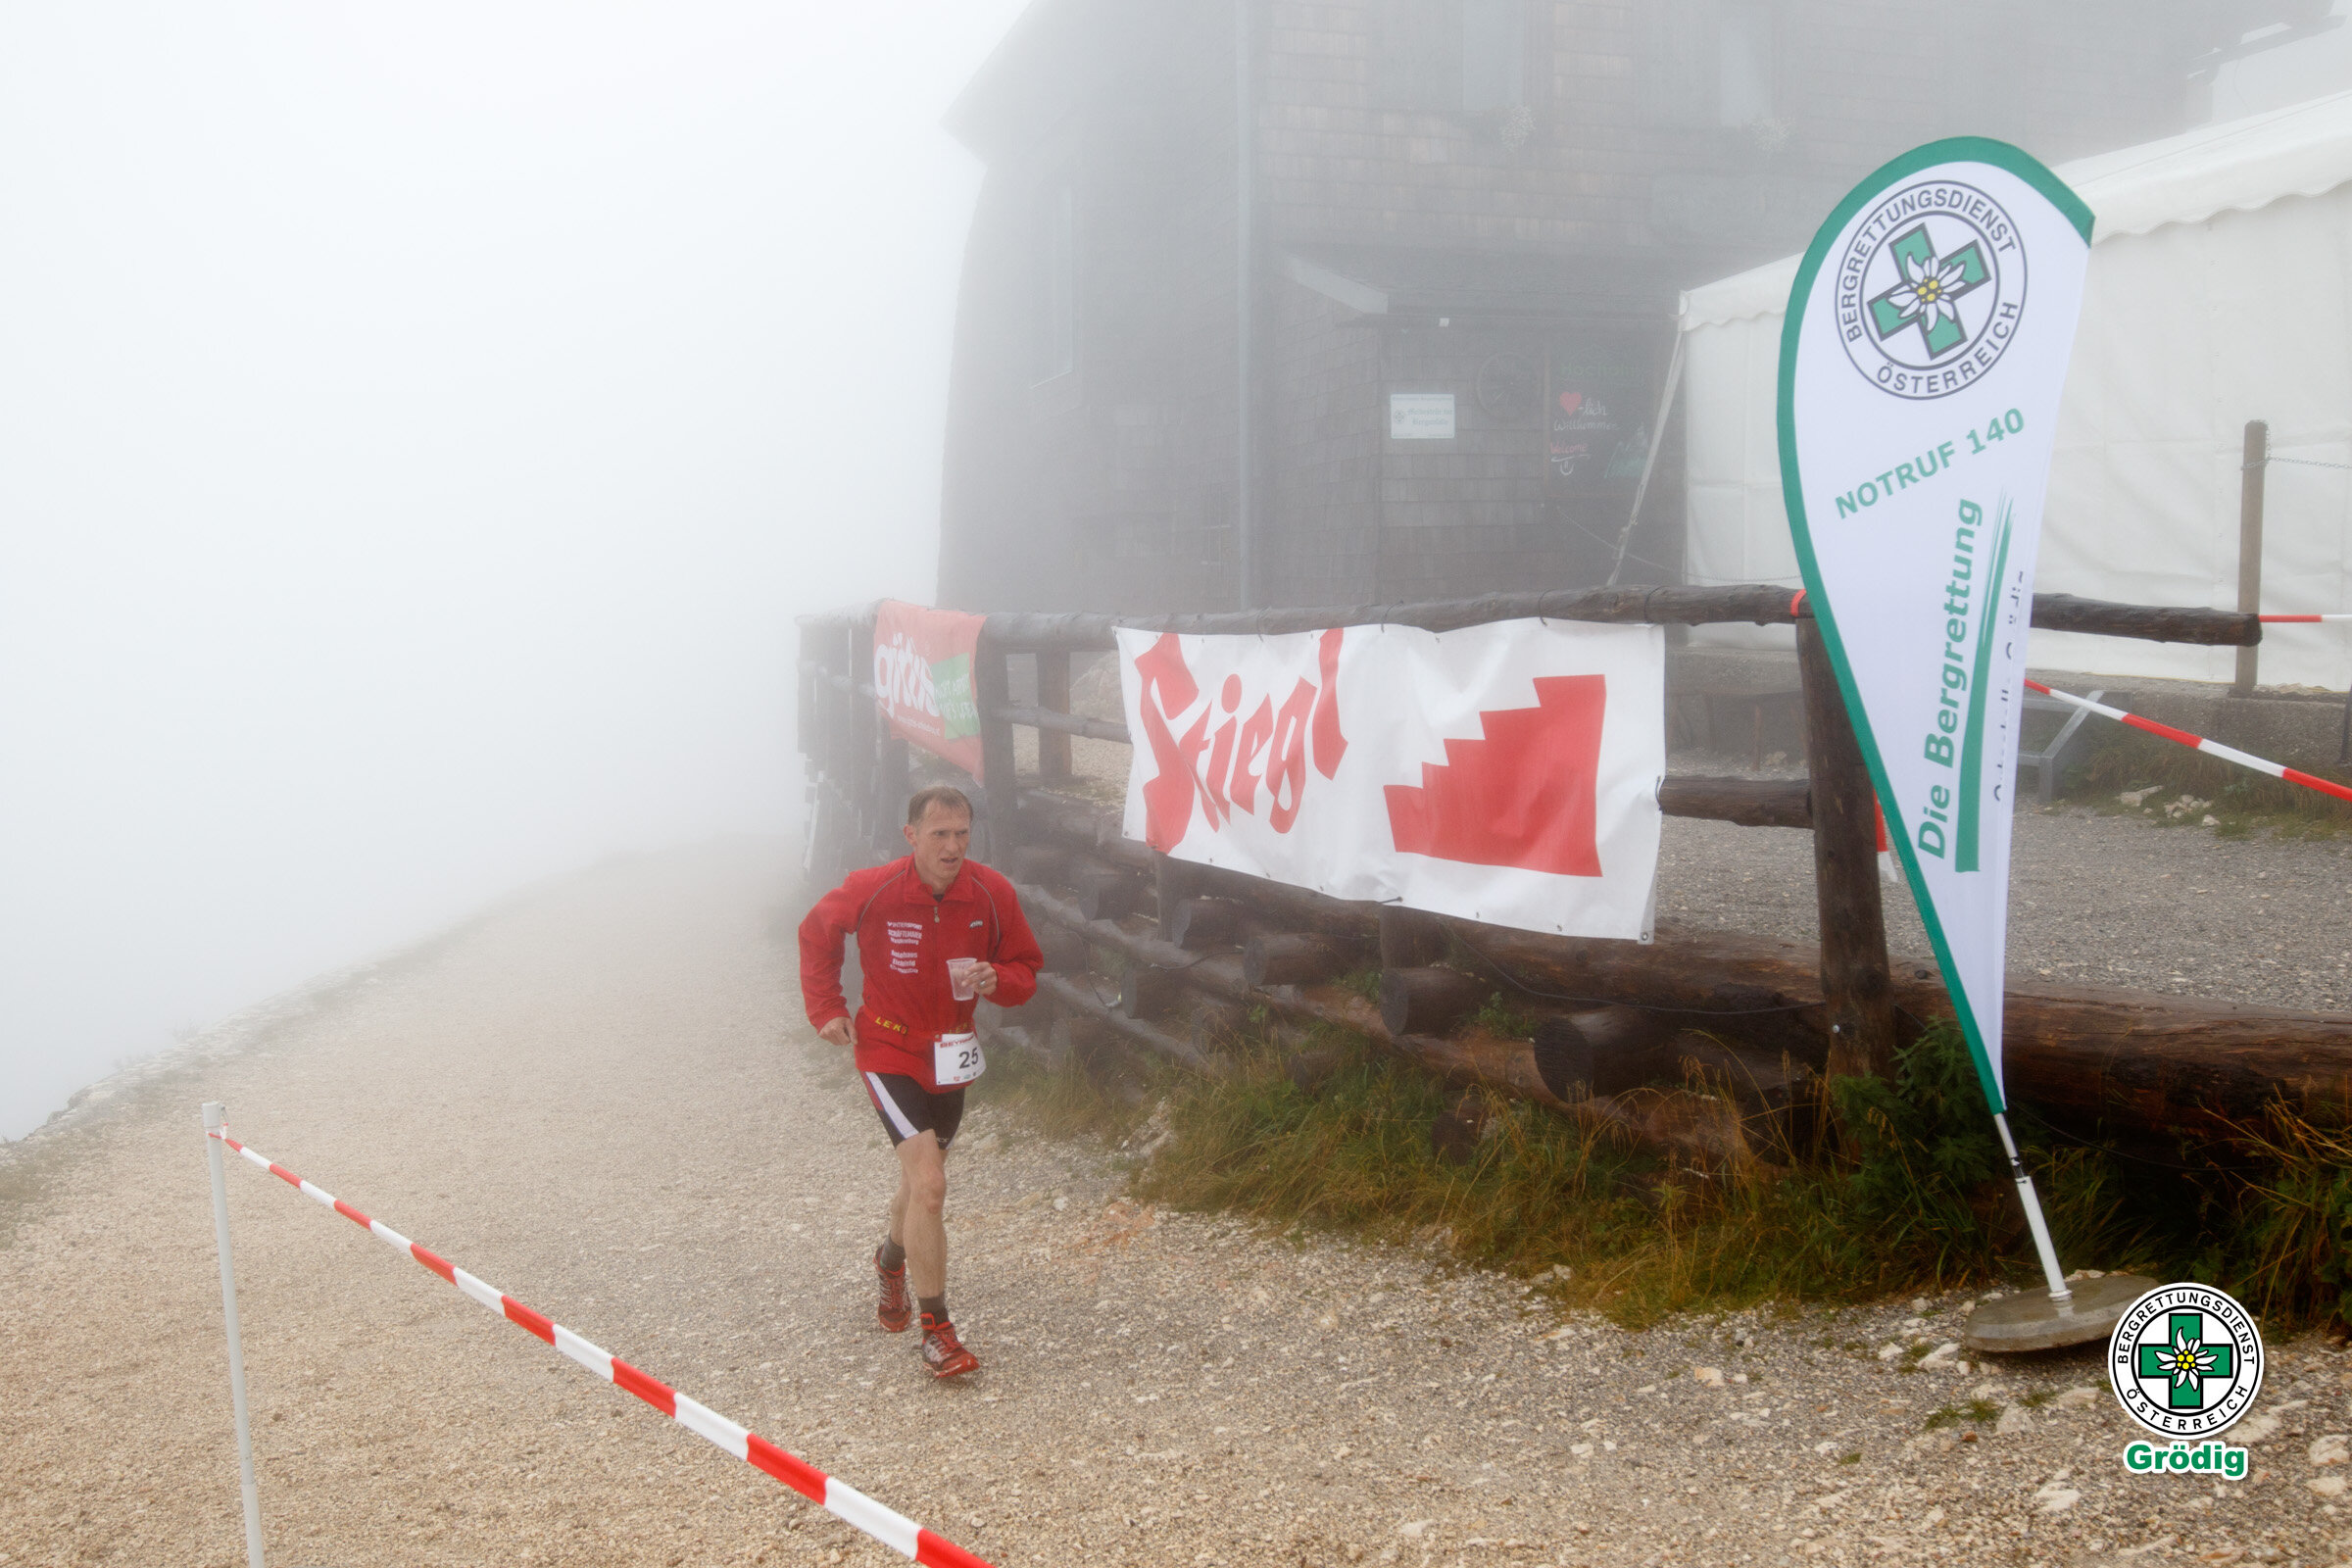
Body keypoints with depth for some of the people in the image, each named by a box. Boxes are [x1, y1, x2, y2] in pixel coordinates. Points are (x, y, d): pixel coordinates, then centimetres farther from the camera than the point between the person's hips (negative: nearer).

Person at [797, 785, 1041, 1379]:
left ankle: (893, 1258, 57)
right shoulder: (872, 891, -19)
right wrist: (826, 1009, -1)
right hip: (889, 1053, -4)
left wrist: (995, 979, -24)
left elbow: (1026, 972, -2)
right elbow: (816, 933, 2)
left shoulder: (993, 894, -14)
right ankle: (935, 1328, -8)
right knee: (929, 1185, -18)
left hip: (951, 1056, 4)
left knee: (922, 1178, 23)